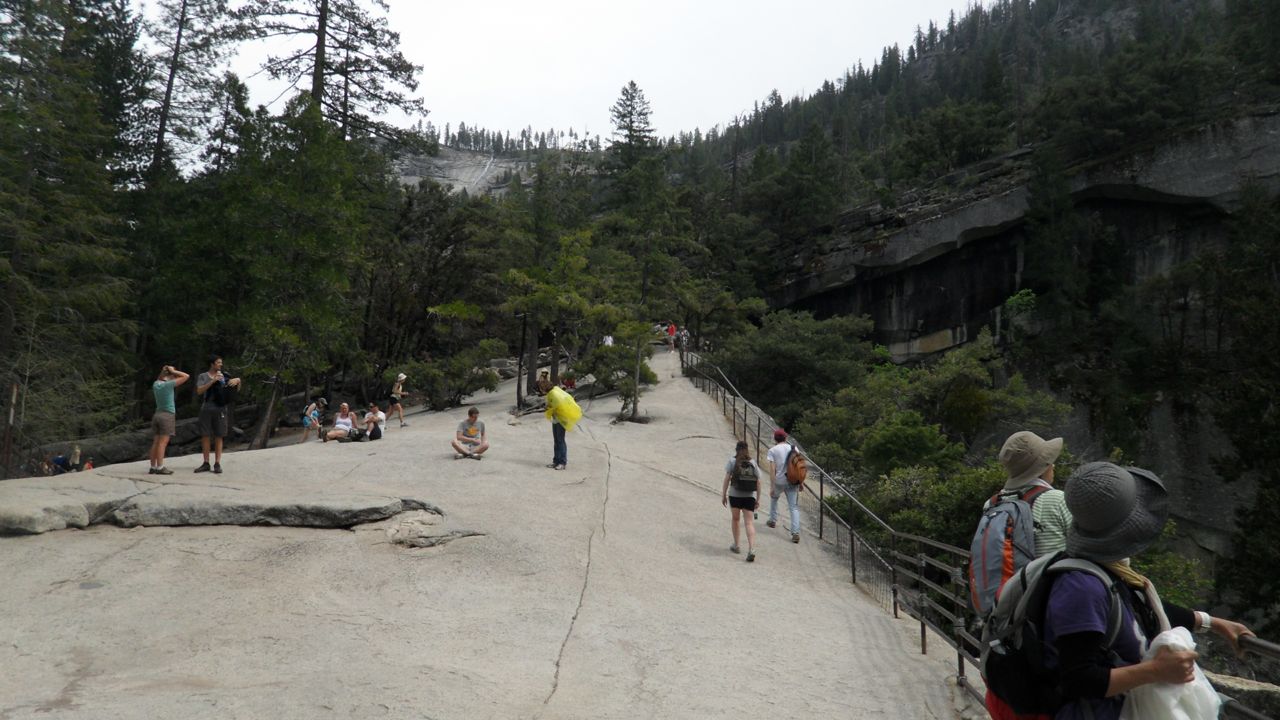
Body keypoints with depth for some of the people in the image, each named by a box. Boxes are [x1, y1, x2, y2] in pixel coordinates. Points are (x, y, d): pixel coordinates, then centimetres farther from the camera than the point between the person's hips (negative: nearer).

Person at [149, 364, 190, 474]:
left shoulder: (156, 384, 7)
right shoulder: (169, 384, -10)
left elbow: (159, 379, 32)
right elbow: (186, 376, -8)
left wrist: (164, 371, 17)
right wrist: (173, 371, 0)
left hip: (157, 415, 7)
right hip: (168, 415, -7)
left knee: (156, 442, 6)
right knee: (163, 442, -8)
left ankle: (153, 467, 7)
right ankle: (160, 468, -10)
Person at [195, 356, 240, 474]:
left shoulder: (224, 376, 9)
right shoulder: (203, 376, 4)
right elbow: (199, 391, -9)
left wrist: (237, 380, -11)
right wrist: (213, 381, -17)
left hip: (220, 410, 1)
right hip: (206, 409, 0)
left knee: (219, 437, 0)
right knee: (205, 436, 3)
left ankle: (217, 464, 2)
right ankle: (206, 463, 10)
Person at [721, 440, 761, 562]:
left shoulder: (732, 461, -3)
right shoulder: (753, 463, 4)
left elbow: (727, 479, -7)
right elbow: (758, 482, 3)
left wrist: (723, 495, -1)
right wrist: (758, 499, 10)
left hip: (735, 495, -1)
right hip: (750, 496, 1)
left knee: (735, 519, 19)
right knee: (749, 522, -2)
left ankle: (736, 545, 26)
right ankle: (751, 550, -17)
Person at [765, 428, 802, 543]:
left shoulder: (772, 450, -3)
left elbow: (772, 469, -10)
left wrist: (772, 486, -8)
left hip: (779, 481, -2)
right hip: (793, 481, 2)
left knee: (773, 498, 29)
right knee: (794, 507, 2)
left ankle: (773, 521, 40)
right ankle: (796, 533, -8)